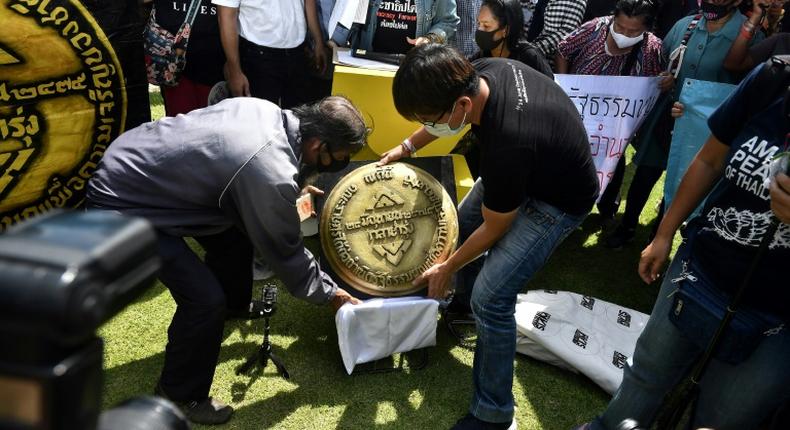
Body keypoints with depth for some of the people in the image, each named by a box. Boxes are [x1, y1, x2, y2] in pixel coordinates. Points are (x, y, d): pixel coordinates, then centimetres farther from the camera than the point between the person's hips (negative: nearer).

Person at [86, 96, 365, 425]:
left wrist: (291, 190, 23)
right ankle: (179, 395, 13)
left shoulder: (264, 108, -5)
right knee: (206, 298, -13)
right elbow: (285, 252, -14)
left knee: (234, 231, 22)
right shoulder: (271, 175, -30)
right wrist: (329, 293, 2)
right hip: (122, 203, -10)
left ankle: (232, 306, 50)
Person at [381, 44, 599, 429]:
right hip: (531, 166, 9)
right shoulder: (477, 72, -21)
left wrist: (446, 269, -9)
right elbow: (446, 116, 7)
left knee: (490, 298, -15)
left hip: (558, 199, -9)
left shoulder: (508, 146, -42)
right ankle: (463, 303, 51)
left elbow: (494, 229, -23)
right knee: (463, 221, 23)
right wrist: (408, 146, 6)